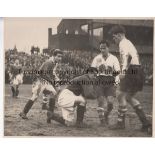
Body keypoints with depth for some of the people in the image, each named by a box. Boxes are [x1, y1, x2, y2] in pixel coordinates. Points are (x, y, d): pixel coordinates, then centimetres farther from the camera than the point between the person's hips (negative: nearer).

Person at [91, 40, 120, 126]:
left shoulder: (113, 58, 4)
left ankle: (106, 116, 18)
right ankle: (102, 119, 3)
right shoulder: (97, 58, 6)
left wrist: (116, 81, -12)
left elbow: (117, 71, 3)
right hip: (100, 82, 0)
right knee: (101, 100, -11)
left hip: (110, 83, 0)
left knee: (110, 101, -11)